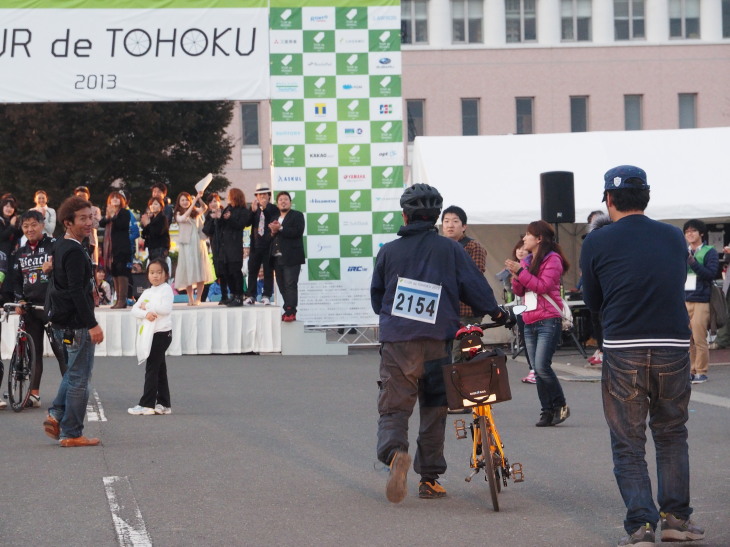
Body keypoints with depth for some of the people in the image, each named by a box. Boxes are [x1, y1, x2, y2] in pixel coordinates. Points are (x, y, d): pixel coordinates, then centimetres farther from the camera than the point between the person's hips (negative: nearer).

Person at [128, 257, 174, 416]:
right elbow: (134, 310, 6)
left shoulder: (166, 289, -6)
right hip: (149, 334, 8)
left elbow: (166, 308, -21)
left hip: (162, 333, -8)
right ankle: (163, 404, 16)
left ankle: (147, 404, -7)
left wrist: (147, 306, -11)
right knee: (159, 369, 11)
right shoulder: (147, 292, 15)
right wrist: (146, 313, -15)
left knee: (152, 368, -8)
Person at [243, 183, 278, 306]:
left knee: (268, 271, 1)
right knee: (252, 270, 2)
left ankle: (266, 296, 6)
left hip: (268, 244, -3)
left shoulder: (273, 209, 0)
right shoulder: (253, 208, 10)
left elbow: (274, 222, -15)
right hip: (256, 244, 3)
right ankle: (250, 296, 6)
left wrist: (265, 208, -20)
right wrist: (253, 211, -16)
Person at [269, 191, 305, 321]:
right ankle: (288, 310, 8)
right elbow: (269, 238, 18)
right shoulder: (275, 218, 22)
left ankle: (291, 312, -17)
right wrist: (273, 232, -4)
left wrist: (280, 229, -15)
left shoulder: (297, 216, 3)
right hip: (277, 258, 7)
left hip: (291, 258, -7)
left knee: (291, 285, -13)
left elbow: (298, 232, -14)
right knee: (282, 286, 5)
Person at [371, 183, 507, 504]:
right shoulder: (450, 249, 4)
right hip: (438, 341, 0)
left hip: (396, 341, 0)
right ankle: (429, 479, 12)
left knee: (393, 407, 2)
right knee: (434, 409, 11)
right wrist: (496, 313, 17)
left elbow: (376, 297, 16)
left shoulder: (389, 251, 7)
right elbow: (474, 285, 1)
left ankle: (395, 452, -28)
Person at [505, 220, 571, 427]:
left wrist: (521, 271, -16)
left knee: (542, 366, -16)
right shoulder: (527, 261, 18)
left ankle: (560, 405, -1)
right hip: (529, 323, 8)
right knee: (538, 370, 5)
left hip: (548, 322, -8)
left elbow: (543, 286, -15)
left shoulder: (552, 259, -4)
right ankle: (547, 411, 9)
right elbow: (519, 291, 17)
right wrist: (515, 276, -2)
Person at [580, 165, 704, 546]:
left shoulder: (597, 242, -2)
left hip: (623, 351, -2)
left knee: (628, 443, 5)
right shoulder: (674, 238, 7)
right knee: (671, 434, 19)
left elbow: (593, 301, 8)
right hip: (674, 346, 3)